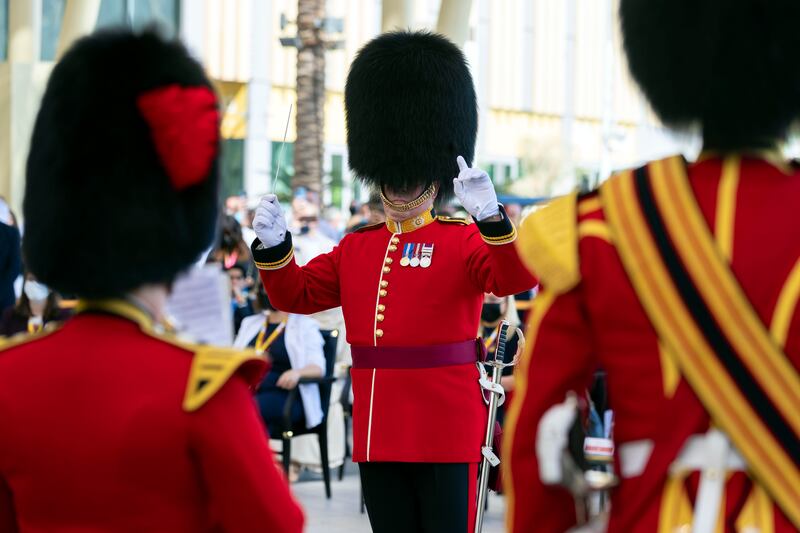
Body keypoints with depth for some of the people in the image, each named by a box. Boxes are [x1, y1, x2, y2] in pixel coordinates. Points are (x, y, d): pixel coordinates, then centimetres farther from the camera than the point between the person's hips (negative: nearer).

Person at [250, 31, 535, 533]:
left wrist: (490, 217, -36)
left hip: (447, 430, -6)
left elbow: (517, 277, -19)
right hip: (378, 434, 6)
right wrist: (274, 244, -2)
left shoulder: (463, 241, -3)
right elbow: (297, 293, 17)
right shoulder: (357, 248, 14)